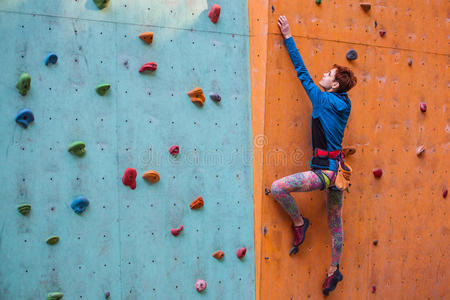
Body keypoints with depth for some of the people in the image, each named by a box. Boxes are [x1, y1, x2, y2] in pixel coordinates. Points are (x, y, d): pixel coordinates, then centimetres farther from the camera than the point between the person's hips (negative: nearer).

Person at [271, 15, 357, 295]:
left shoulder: (323, 100, -9)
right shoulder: (343, 104, 9)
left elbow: (303, 73, -4)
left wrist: (289, 37, 2)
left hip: (325, 170, -9)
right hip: (338, 169, 9)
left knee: (278, 187, -12)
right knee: (335, 223, 17)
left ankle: (299, 223, 7)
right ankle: (334, 271, 29)